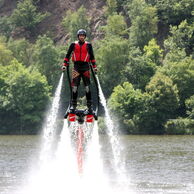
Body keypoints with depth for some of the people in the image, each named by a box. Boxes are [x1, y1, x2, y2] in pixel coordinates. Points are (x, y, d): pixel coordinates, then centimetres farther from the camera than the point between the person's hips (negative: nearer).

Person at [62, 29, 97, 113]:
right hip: (76, 66, 0)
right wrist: (64, 65, 4)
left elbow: (92, 56, 13)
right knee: (74, 86, -6)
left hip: (85, 67, 0)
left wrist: (94, 66, 7)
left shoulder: (88, 45, 9)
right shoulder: (73, 45, 8)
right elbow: (68, 55, 12)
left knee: (87, 86, -3)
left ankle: (90, 105, -1)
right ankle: (73, 104, 0)